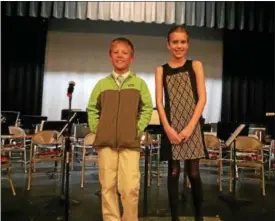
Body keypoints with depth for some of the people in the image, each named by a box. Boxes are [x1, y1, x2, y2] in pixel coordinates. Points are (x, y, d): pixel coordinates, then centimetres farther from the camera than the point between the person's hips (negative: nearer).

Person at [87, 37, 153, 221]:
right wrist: (96, 130, 1)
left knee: (130, 188, -6)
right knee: (108, 187, 5)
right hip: (106, 142, 2)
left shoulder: (139, 83, 7)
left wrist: (138, 129, -6)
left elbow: (147, 109, 4)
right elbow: (92, 109, 13)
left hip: (130, 142, -1)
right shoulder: (102, 84, 11)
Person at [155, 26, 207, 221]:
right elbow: (159, 102, 2)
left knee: (193, 173, 2)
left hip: (192, 126, 0)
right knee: (173, 172, 5)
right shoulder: (161, 70, 8)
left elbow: (202, 99, 0)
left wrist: (190, 127, -9)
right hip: (171, 128, 1)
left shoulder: (196, 65, 7)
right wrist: (168, 128, -10)